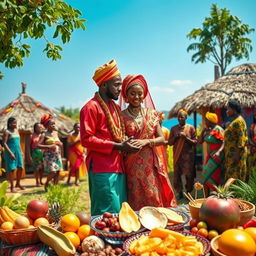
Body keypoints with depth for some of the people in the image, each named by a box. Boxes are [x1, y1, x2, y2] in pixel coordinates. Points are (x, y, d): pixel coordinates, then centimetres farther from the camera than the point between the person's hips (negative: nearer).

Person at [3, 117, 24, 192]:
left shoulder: (16, 130, 12)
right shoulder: (7, 132, -9)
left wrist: (21, 151, 14)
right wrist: (10, 153, -21)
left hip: (18, 152, 7)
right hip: (10, 153, -7)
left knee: (20, 168, 7)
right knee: (11, 169, -2)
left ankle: (18, 183, 24)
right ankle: (12, 187, 7)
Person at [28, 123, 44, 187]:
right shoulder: (32, 136, -2)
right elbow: (29, 146, -2)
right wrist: (29, 156, -8)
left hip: (42, 152, 3)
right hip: (35, 152, -3)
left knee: (42, 167, 6)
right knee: (36, 168, 0)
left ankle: (41, 181, 21)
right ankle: (37, 182, 11)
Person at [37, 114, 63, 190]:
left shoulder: (56, 133, 11)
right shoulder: (44, 135, -6)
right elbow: (38, 145, -15)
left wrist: (60, 144, 2)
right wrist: (49, 146, -22)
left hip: (57, 155, 6)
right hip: (49, 156, -6)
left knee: (57, 172, 2)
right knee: (53, 172, -13)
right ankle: (46, 184, 12)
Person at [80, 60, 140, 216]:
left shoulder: (116, 107, 20)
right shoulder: (91, 107, -7)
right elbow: (87, 139, -15)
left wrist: (126, 144, 6)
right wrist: (117, 146, -18)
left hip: (119, 168, 8)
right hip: (102, 169, -8)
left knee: (121, 211, 12)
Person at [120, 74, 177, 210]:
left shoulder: (152, 114, 7)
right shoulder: (122, 116, 0)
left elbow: (161, 139, 4)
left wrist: (146, 141, -12)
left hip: (151, 164, 2)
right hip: (132, 166, -2)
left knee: (154, 199, 5)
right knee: (136, 202, 3)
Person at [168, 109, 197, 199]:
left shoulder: (191, 128, 1)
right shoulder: (174, 128, 8)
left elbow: (195, 142, -1)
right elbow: (170, 142, 9)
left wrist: (185, 137, -14)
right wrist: (175, 137, -9)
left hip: (188, 155, -2)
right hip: (177, 155, 2)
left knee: (189, 175, 0)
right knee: (176, 174, 1)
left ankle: (188, 192, 16)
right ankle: (179, 192, 15)